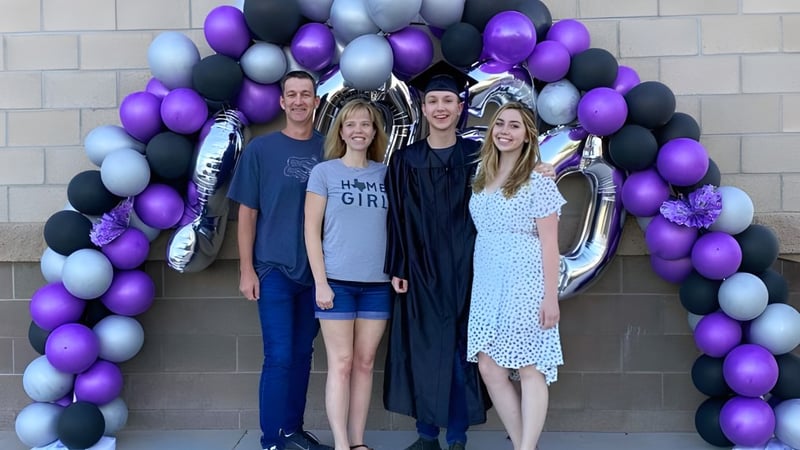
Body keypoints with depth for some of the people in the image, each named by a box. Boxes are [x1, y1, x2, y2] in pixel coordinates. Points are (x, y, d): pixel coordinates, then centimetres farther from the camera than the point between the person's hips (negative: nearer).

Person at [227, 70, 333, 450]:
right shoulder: (260, 149, -1)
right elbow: (247, 213, -1)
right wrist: (246, 270, -5)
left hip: (318, 270, 3)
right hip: (274, 269, -3)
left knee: (302, 354, 11)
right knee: (279, 357, -4)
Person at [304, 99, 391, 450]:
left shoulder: (385, 173, 8)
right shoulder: (324, 172, 0)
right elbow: (311, 230, -3)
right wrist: (320, 282, -9)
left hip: (377, 283, 3)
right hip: (337, 281, -3)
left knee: (364, 363, 8)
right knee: (341, 364, 0)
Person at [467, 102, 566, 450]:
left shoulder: (537, 184, -5)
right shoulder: (481, 180, 12)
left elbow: (549, 244, -7)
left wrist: (551, 296, -12)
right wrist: (475, 284, 10)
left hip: (525, 285, -6)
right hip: (487, 286, 6)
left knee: (529, 368, -2)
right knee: (489, 369, 3)